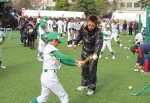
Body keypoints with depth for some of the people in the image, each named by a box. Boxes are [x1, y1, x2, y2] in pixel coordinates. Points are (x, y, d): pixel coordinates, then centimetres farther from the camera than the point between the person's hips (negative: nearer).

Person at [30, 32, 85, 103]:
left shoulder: (50, 48, 18)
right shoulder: (50, 47, -11)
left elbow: (63, 61, 17)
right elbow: (64, 57, -22)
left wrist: (75, 64, 12)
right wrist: (77, 61, -14)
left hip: (45, 76, 9)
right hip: (50, 77, -9)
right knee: (64, 97, 3)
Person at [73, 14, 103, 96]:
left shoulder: (98, 32, -30)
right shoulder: (84, 27, -16)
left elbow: (98, 44, -42)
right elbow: (79, 35, 5)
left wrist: (96, 53, -58)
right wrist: (76, 43, 10)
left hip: (93, 53, -5)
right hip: (85, 51, 5)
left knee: (92, 70, -2)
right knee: (84, 68, 18)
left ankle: (92, 88, 14)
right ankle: (84, 84, 36)